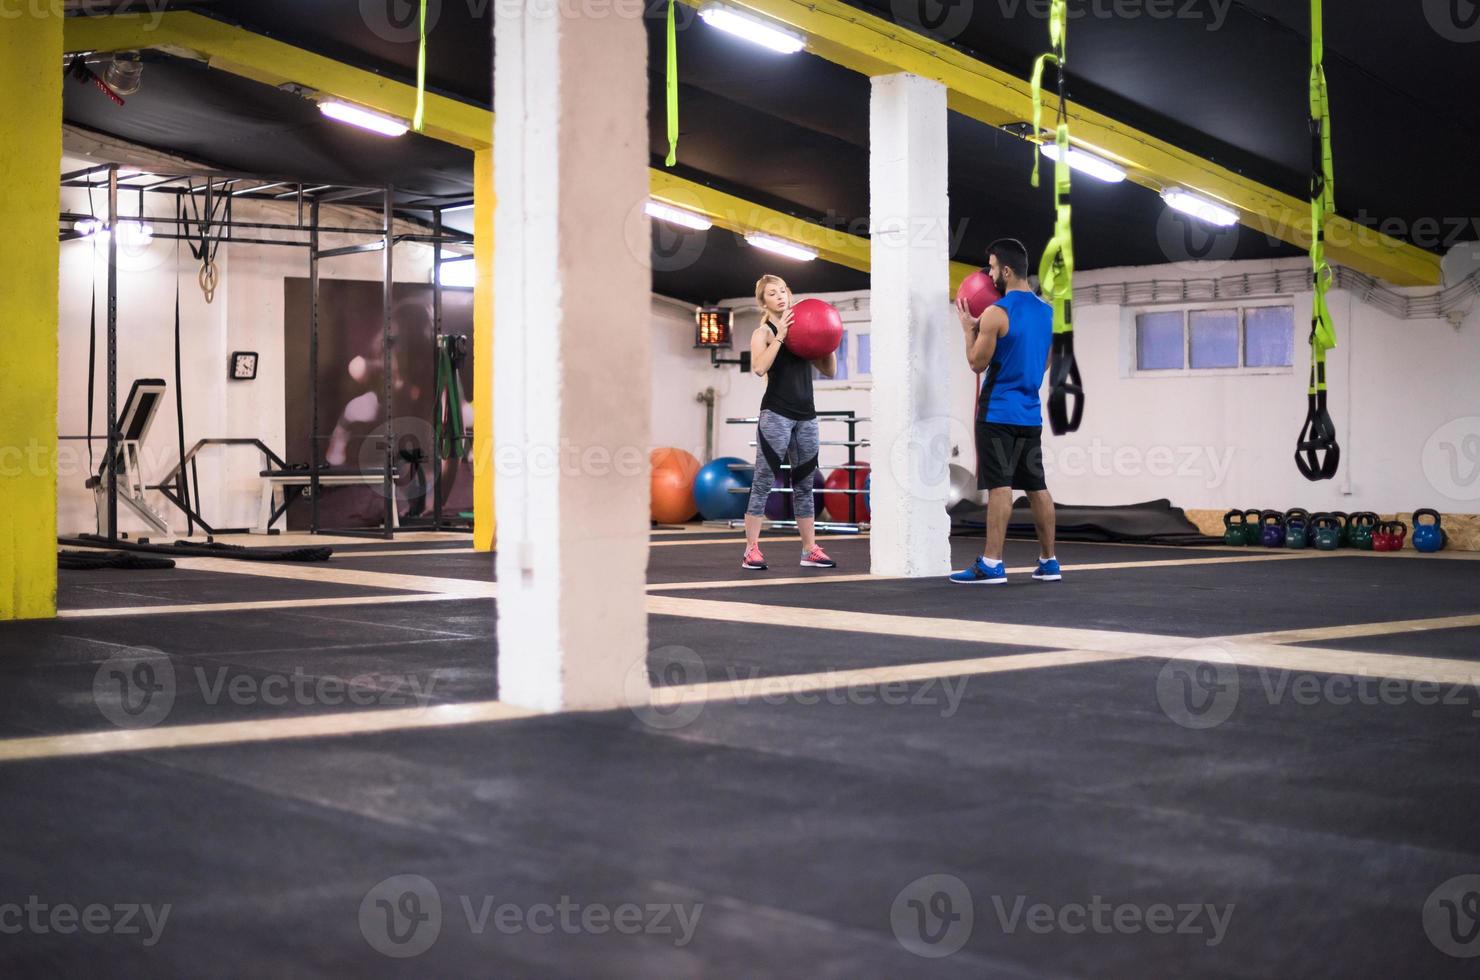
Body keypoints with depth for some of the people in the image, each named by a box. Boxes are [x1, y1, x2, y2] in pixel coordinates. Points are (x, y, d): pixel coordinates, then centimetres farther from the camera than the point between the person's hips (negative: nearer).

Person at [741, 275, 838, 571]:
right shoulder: (763, 332, 0)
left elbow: (829, 371, 15)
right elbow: (759, 368, -20)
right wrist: (780, 335, -20)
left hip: (806, 415, 5)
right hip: (776, 414, -5)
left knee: (804, 485, 9)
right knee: (763, 482, -6)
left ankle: (810, 550, 13)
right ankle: (751, 551, -5)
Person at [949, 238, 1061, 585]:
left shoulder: (995, 314, -14)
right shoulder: (1046, 311, 10)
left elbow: (978, 363, -6)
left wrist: (969, 329, 7)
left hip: (999, 411, -7)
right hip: (1031, 411, 7)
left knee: (999, 486, -9)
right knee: (1036, 486, 12)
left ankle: (991, 564, -9)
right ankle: (1049, 561, 16)